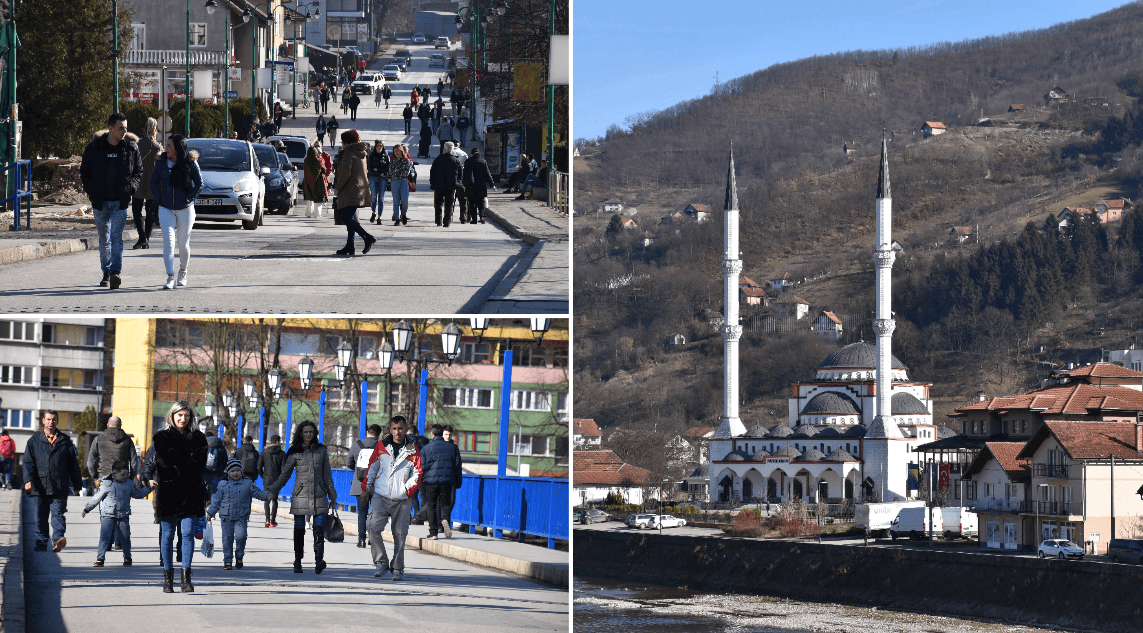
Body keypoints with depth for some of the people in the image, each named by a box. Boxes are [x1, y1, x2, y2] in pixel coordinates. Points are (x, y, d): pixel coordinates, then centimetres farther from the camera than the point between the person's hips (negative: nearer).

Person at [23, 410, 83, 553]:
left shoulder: (65, 441, 10)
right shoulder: (34, 441, 10)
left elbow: (73, 464, 15)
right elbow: (28, 462, 4)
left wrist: (77, 484, 14)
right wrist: (28, 480, -11)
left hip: (60, 487, -1)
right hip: (40, 486, 1)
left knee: (58, 514, -14)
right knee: (40, 517, 6)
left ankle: (58, 538, -29)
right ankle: (41, 545, 13)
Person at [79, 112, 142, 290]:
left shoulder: (131, 147, 1)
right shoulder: (94, 148, 0)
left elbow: (139, 171, 12)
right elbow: (84, 172, 10)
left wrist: (132, 187, -6)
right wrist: (91, 190, -4)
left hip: (120, 201, -1)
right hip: (100, 201, 1)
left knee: (116, 236, -13)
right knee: (104, 238, 10)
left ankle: (116, 272, -21)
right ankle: (106, 272, 22)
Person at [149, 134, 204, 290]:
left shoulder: (190, 163, -7)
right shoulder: (162, 163, 1)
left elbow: (199, 184, 0)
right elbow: (154, 182, 14)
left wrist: (189, 199, -9)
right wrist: (160, 198, 2)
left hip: (185, 209, -1)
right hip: (166, 209, 1)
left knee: (183, 244, 7)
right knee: (168, 242, -12)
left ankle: (183, 271, 33)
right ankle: (170, 277, -12)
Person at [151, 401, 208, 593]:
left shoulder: (198, 437, 11)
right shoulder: (161, 437, 8)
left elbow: (200, 463, -2)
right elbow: (163, 461, -7)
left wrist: (177, 465, -10)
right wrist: (186, 464, -8)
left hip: (190, 491, 0)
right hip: (168, 491, 0)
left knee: (188, 533, -9)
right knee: (168, 535, 3)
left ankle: (186, 577, -11)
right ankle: (168, 576, 10)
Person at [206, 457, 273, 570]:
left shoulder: (247, 483, 5)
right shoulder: (223, 484, 6)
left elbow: (257, 492, 8)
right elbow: (216, 499, 10)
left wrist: (266, 495, -10)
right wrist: (211, 512, 6)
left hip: (241, 517, -1)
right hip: (226, 517, 1)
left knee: (240, 536, -13)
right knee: (227, 538, -1)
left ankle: (239, 557, 10)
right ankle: (227, 561, 7)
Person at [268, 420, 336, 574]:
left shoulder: (321, 450, 9)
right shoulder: (295, 452, 5)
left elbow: (327, 474, 15)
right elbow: (285, 474, 12)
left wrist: (332, 495, 16)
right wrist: (272, 490, 9)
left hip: (318, 495, 0)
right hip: (300, 496, 0)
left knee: (319, 529, -13)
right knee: (299, 529, 2)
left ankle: (318, 561, -23)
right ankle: (297, 563, 11)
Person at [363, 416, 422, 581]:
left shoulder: (412, 450, 6)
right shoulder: (381, 446, 8)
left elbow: (417, 474, 7)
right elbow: (372, 467, 15)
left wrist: (407, 490, -6)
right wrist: (367, 488, 9)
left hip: (402, 499, 0)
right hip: (381, 497, 0)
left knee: (400, 534, 3)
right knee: (374, 527, -17)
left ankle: (397, 568, 15)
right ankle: (381, 562, -5)